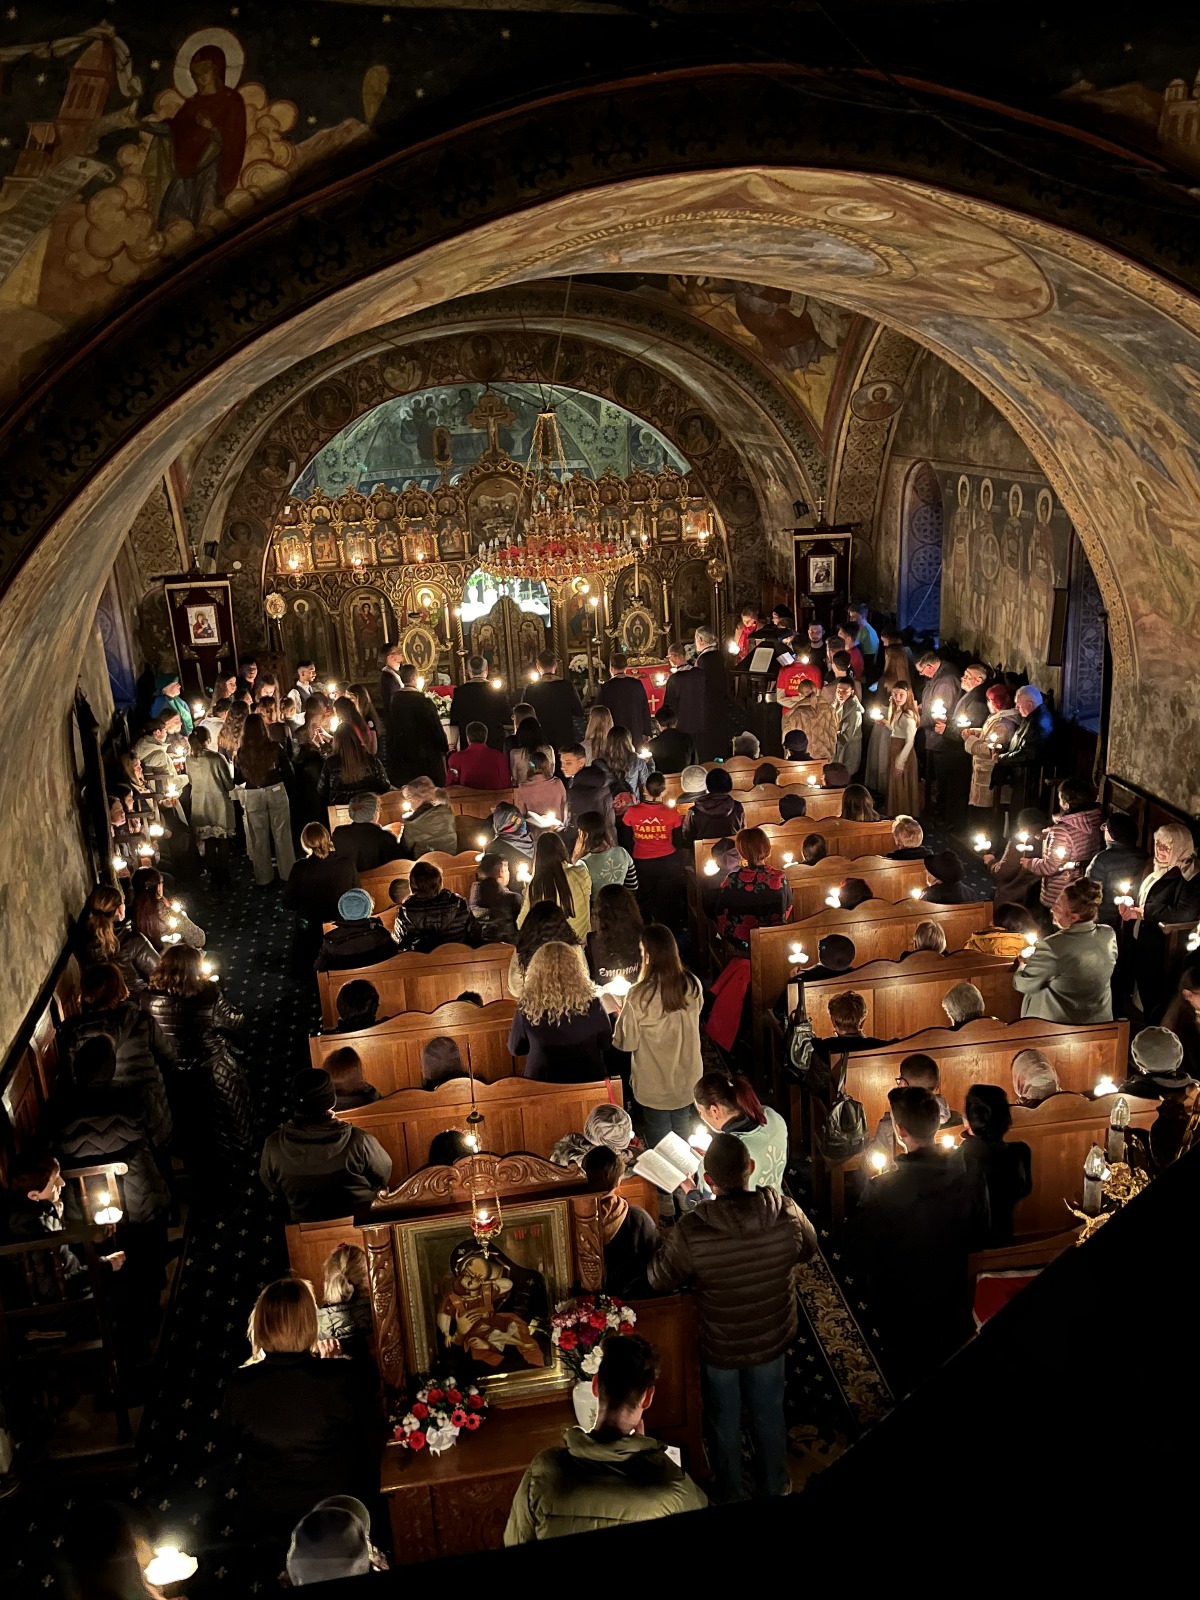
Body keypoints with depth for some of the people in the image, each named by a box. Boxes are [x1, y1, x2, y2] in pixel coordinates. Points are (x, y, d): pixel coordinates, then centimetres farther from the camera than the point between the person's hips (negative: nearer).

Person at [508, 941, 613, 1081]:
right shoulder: (591, 1003, -17)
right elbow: (606, 1042, -1)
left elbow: (515, 1049, 0)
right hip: (588, 1080, 0)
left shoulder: (527, 1007, -17)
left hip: (541, 1082, 0)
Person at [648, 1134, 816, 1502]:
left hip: (719, 1348, -2)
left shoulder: (690, 1230, -33)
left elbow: (659, 1281, -16)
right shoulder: (787, 1214, -26)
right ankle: (775, 1486, 50)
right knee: (769, 1417, 28)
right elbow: (807, 1251, -3)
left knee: (724, 1424, 25)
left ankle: (731, 1496, 47)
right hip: (771, 1343, 2)